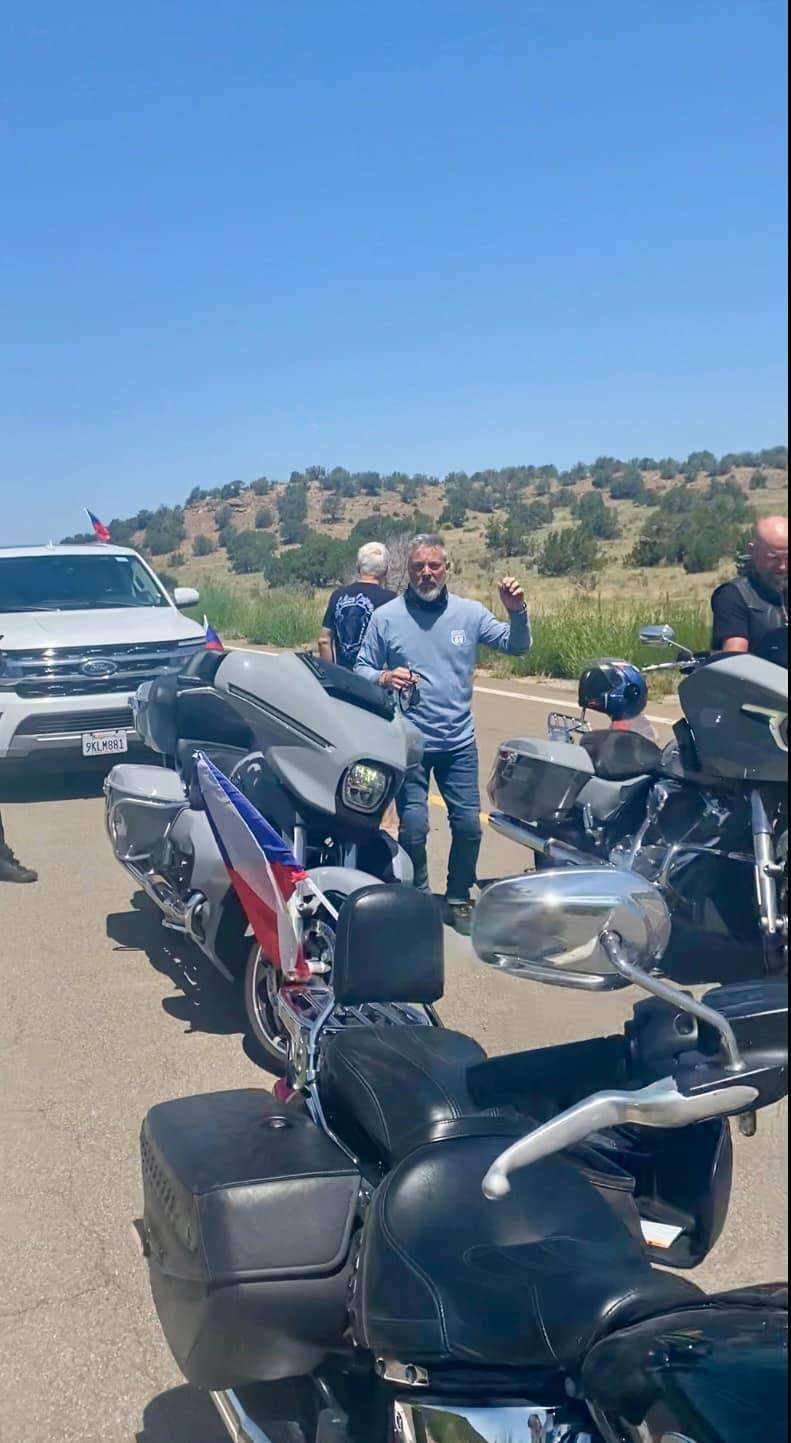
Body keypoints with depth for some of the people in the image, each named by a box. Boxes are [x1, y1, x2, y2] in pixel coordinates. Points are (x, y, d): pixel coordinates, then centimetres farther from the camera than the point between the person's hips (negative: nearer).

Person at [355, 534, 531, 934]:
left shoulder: (469, 612, 2)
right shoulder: (386, 617, -3)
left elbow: (517, 646, 0)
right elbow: (361, 669, 2)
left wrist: (517, 612, -18)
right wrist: (383, 678, -20)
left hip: (458, 742, 2)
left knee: (468, 824, 5)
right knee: (414, 827, -3)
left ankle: (458, 899, 25)